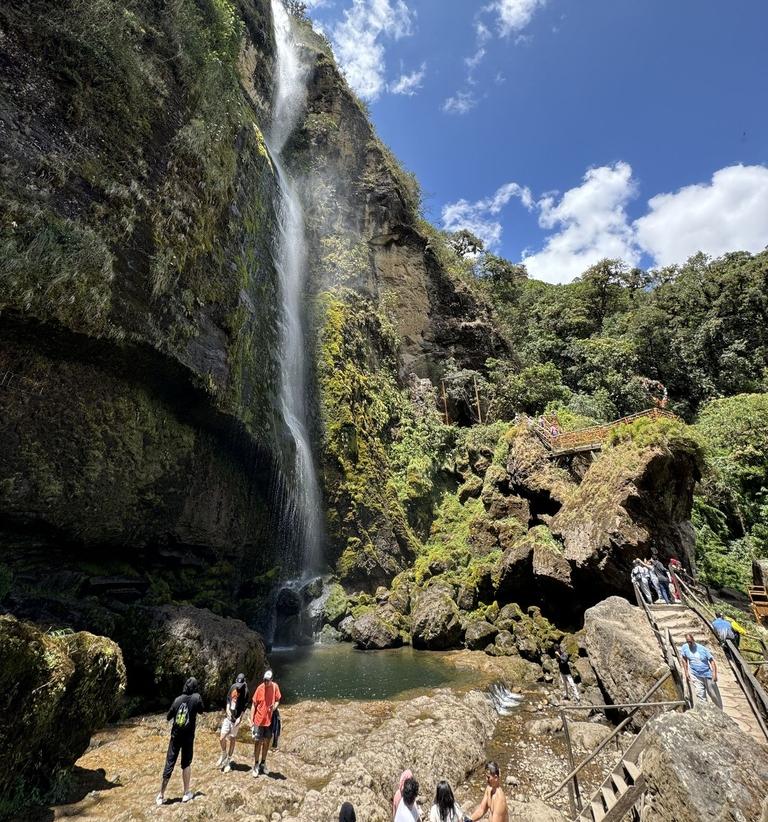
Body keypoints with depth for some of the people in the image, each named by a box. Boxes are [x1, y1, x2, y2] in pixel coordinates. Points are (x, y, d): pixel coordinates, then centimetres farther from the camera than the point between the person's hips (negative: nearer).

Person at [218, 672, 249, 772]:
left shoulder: (245, 692, -11)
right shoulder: (232, 687, 1)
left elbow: (244, 707, -10)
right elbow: (228, 700, 8)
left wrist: (239, 718, -17)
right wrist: (227, 710, -7)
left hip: (236, 719, -3)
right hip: (228, 717, 3)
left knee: (232, 740, 6)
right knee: (221, 738, -2)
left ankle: (228, 762, 23)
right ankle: (223, 755, 26)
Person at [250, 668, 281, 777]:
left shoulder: (275, 686, -11)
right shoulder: (260, 688, -15)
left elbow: (277, 700, 2)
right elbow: (254, 705, -5)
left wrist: (274, 706, -19)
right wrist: (251, 721, -5)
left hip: (269, 720, 2)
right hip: (259, 720, -2)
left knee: (266, 743, 14)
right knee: (258, 743, 5)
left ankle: (263, 764, 32)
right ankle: (256, 766, 22)